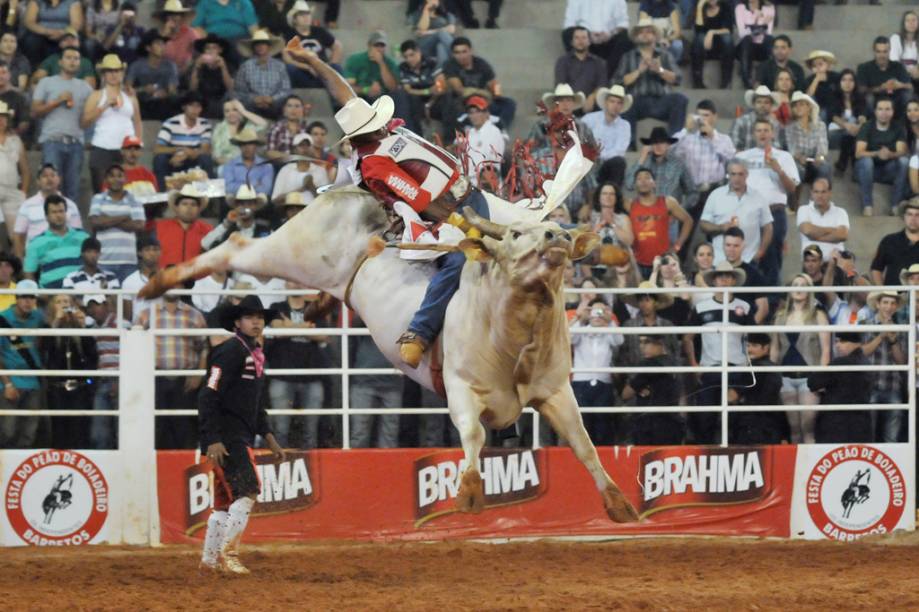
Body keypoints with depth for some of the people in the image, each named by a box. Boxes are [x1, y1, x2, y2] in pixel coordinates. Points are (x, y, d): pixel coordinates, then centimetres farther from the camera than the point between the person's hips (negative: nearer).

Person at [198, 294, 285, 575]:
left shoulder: (256, 356, 17)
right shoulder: (230, 351, -12)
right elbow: (208, 397, -18)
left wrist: (271, 441, 23)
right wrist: (213, 441, -24)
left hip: (241, 440, 10)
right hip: (225, 440, -10)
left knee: (225, 500, 12)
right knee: (247, 491, -15)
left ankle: (210, 560, 17)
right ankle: (227, 553, -14)